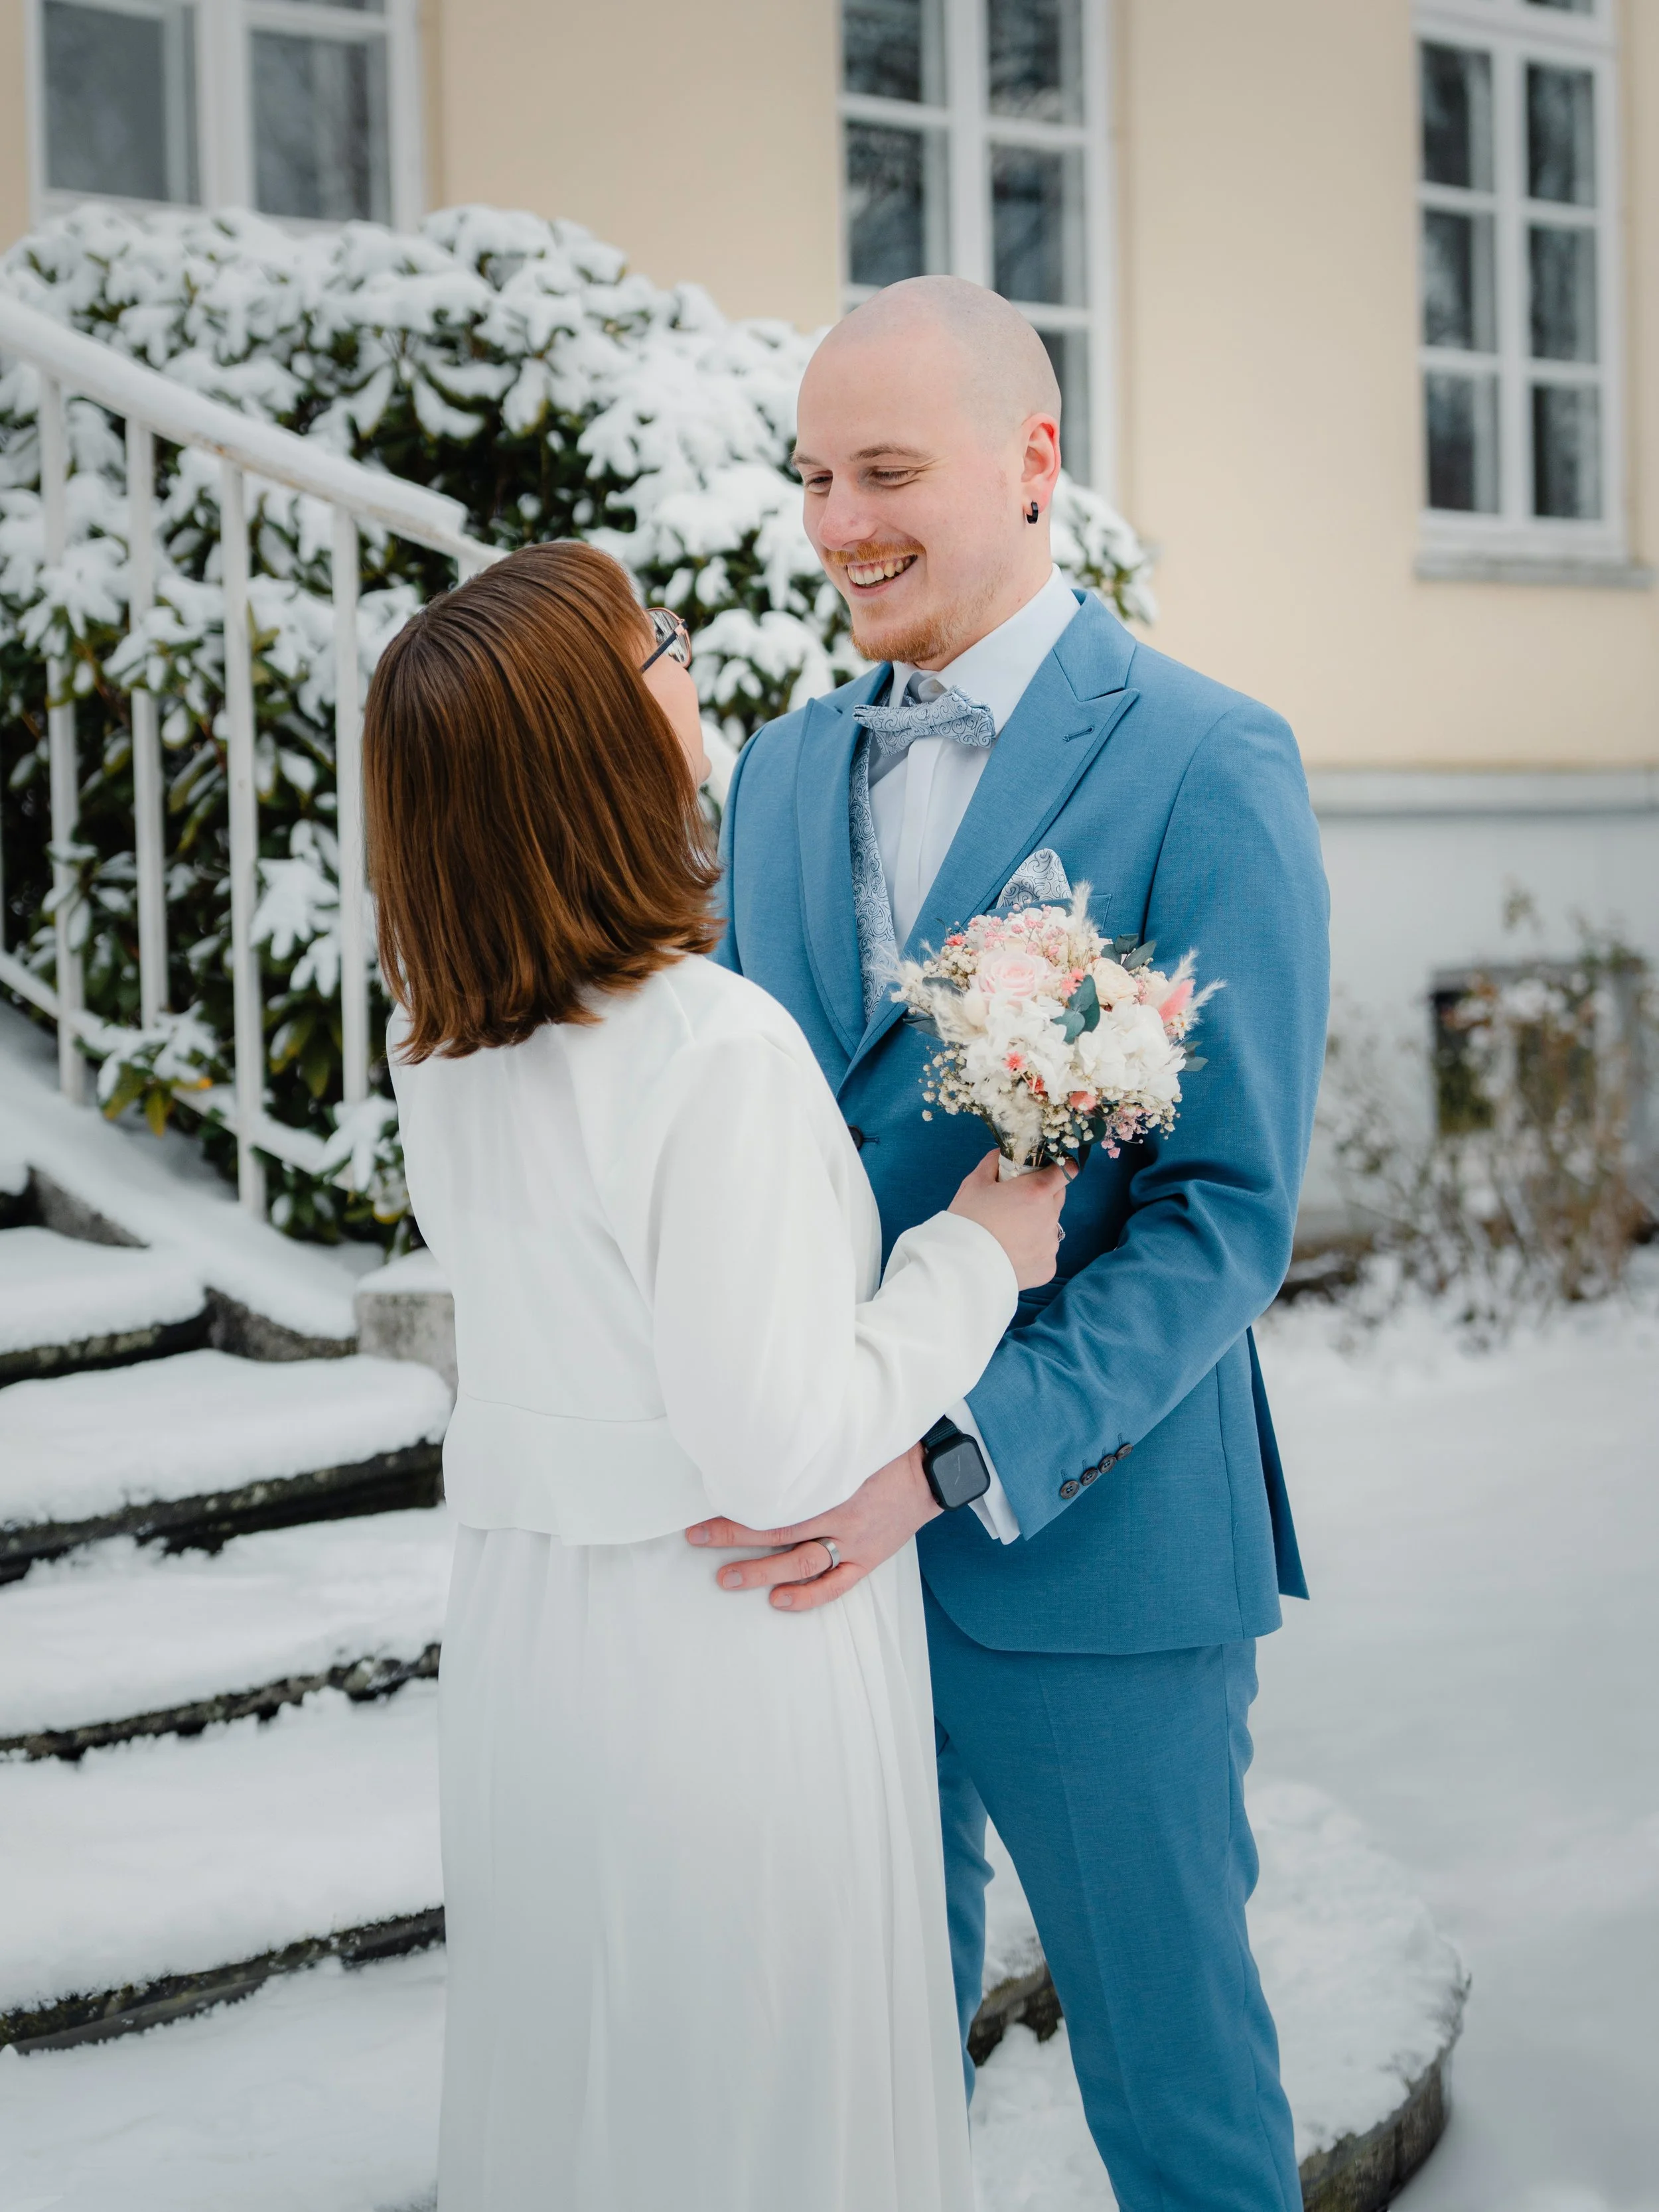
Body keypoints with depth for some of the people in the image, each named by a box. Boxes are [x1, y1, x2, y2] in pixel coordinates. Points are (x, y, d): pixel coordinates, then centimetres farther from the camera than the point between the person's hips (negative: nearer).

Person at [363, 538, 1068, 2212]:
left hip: (521, 1644, 7)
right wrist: (979, 1251, -11)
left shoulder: (439, 1047, -3)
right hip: (724, 1660, -7)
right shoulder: (721, 1051, -26)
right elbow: (785, 1455, -24)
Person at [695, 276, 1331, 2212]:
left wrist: (952, 1461, -24)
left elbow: (1226, 1214, -15)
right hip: (821, 1543, 6)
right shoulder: (784, 770, 10)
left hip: (1086, 1548, -5)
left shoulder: (1206, 767, -10)